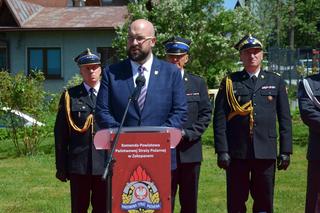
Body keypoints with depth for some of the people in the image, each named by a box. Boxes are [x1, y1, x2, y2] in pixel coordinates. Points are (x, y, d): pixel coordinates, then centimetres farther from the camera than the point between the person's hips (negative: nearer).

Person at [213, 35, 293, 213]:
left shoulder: (276, 82, 10)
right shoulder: (230, 82, 6)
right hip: (237, 152, -1)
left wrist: (286, 151, 1)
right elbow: (220, 119, 1)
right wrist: (222, 151, -6)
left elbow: (285, 119, 8)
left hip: (266, 151, 1)